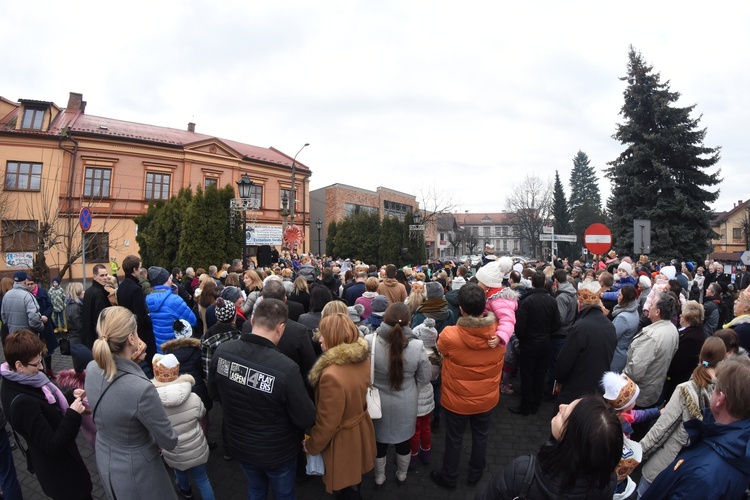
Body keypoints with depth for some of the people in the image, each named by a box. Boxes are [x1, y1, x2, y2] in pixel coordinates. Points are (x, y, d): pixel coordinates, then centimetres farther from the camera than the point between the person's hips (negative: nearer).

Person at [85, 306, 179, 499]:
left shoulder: (92, 369, -17)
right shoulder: (141, 389, -38)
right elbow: (169, 442, -24)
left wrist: (131, 362, -9)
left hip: (104, 462, 7)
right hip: (135, 472, -7)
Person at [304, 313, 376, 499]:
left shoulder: (332, 375, -36)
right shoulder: (363, 359, -11)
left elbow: (327, 422, -25)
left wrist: (311, 446, -9)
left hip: (343, 440, -7)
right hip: (361, 430, 8)